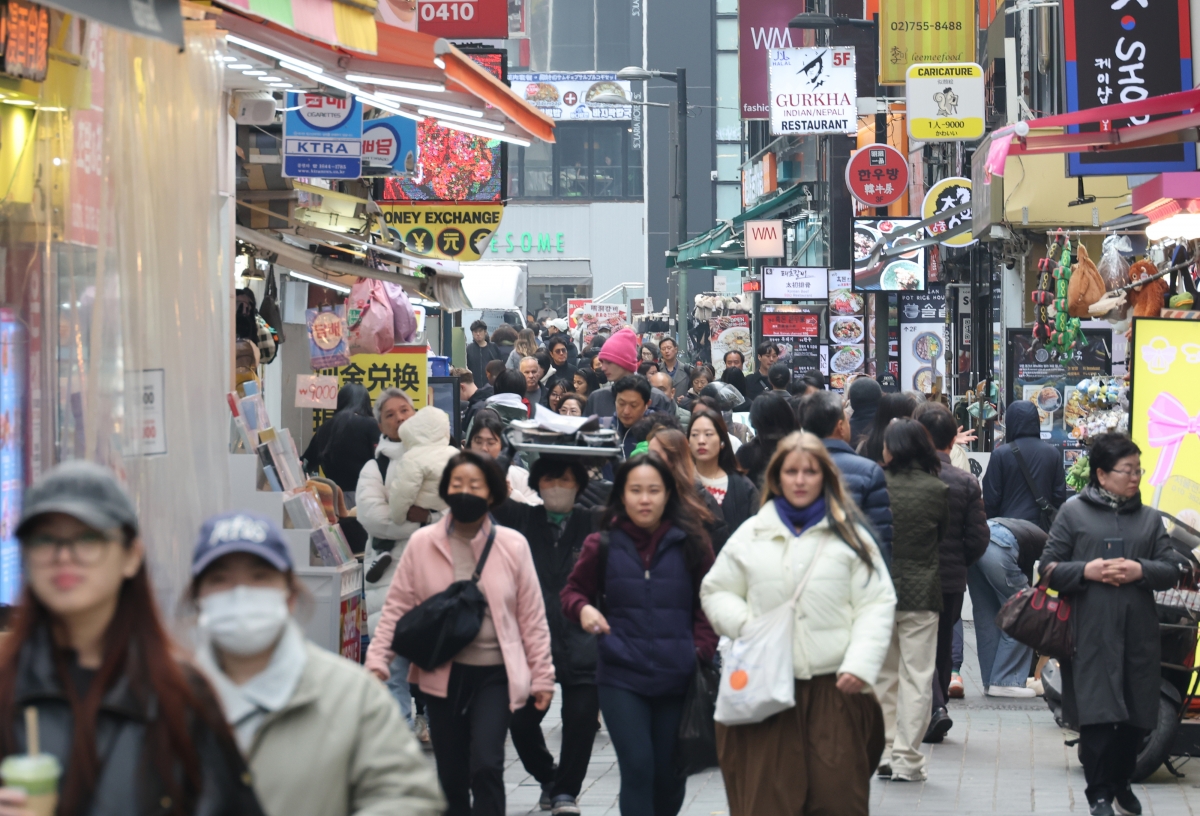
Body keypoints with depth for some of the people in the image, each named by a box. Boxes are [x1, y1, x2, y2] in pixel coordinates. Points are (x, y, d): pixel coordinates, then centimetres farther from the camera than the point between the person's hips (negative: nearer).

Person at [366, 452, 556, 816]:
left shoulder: (513, 545, -1)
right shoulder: (422, 543, -1)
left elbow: (532, 617, 3)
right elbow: (397, 607, 3)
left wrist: (542, 676, 3)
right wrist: (378, 660, -7)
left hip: (495, 675, -2)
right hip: (442, 675, 2)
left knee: (486, 765, -17)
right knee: (451, 777, 10)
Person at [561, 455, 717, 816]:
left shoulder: (691, 543, 2)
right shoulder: (603, 544, 2)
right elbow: (574, 590, 13)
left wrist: (701, 650, -2)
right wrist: (582, 608, -10)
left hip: (677, 677, 1)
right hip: (621, 677, -1)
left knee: (670, 774, 8)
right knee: (638, 769, -11)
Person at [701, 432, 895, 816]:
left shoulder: (850, 535, 7)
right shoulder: (751, 535, 11)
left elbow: (876, 606, 2)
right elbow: (715, 592, 16)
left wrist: (860, 665, -12)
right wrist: (744, 623, -5)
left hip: (834, 687, -1)